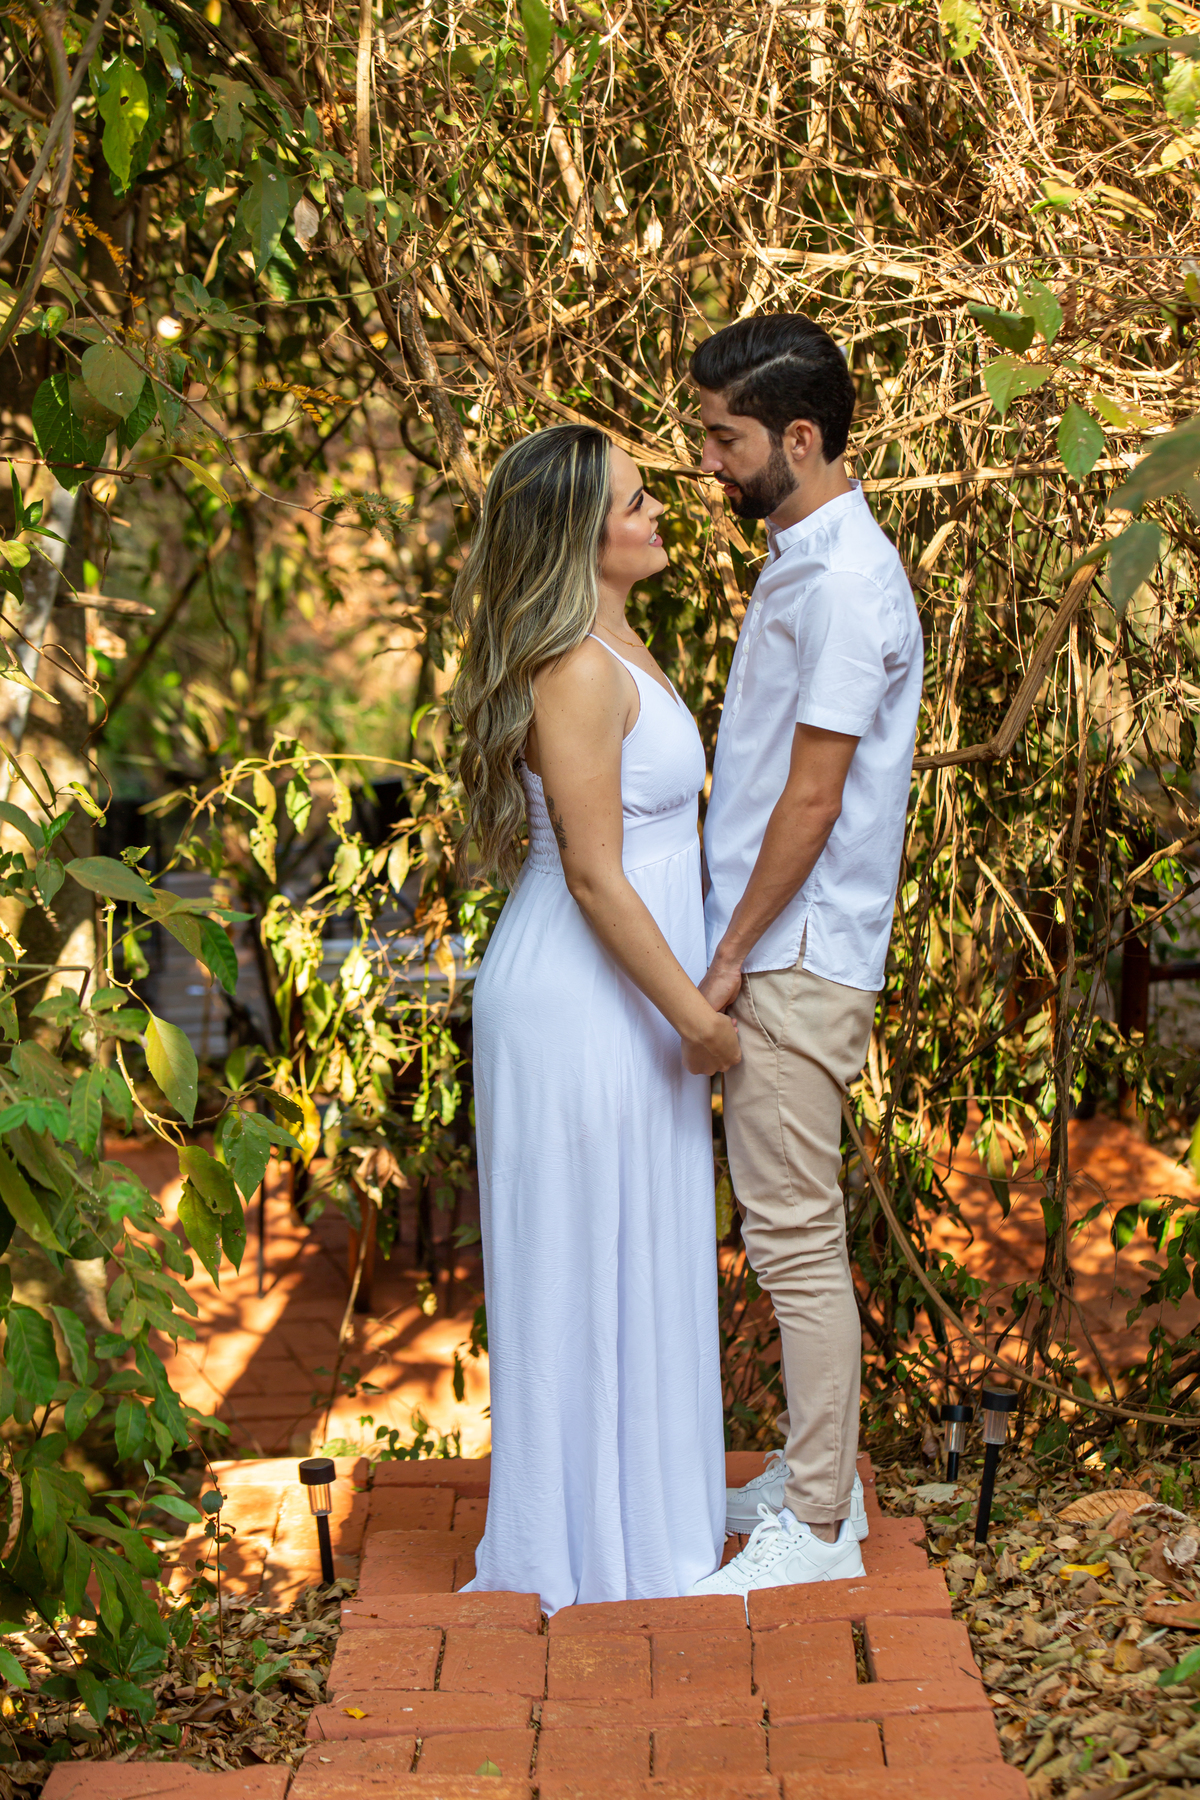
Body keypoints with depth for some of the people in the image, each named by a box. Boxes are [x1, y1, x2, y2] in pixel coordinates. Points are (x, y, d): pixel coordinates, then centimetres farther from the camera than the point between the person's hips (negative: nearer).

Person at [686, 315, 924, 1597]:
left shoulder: (846, 584, -17)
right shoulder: (797, 563, 14)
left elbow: (813, 797, -19)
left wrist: (732, 955, -14)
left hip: (794, 964, -10)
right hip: (769, 957, 10)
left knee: (794, 1236, -4)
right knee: (790, 1228, 16)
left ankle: (818, 1527, 4)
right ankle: (813, 1473, 26)